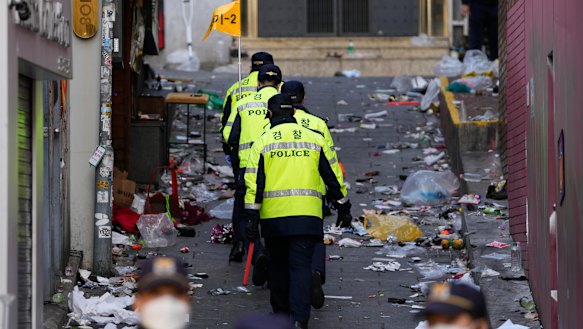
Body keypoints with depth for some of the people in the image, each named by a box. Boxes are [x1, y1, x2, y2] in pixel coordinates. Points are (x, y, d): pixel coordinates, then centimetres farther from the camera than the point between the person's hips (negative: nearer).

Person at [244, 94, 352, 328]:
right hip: (306, 216, 0)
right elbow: (333, 177, 10)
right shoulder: (315, 139, 7)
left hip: (273, 215, 0)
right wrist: (343, 208, 19)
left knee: (278, 265, 17)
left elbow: (254, 183, -3)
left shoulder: (262, 142, 3)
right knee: (301, 266, -3)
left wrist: (252, 218, -2)